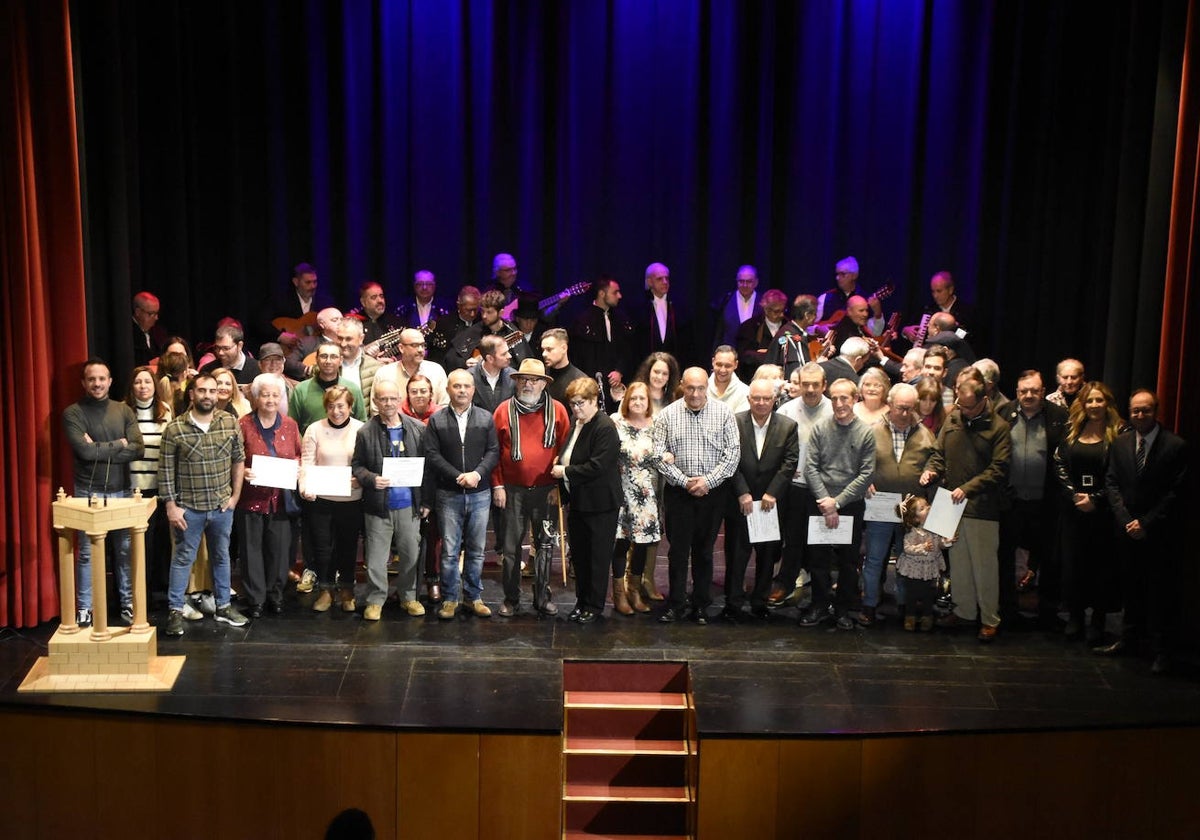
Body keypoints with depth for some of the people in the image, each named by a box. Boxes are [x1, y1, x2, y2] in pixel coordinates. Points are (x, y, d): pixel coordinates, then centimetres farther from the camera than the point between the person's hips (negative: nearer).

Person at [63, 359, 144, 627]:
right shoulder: (73, 413, -4)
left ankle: (129, 604, 20)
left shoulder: (124, 411, 5)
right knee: (87, 552, 4)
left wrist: (99, 449, -14)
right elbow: (84, 450, -18)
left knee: (126, 550, 9)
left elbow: (138, 450, -7)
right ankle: (84, 608, 14)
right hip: (88, 492, -3)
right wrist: (119, 445, -9)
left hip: (122, 491, 3)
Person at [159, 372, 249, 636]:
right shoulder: (174, 429, -10)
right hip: (188, 508, -3)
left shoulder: (230, 423, -3)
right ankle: (175, 610, 16)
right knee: (183, 558, 7)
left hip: (222, 506, 3)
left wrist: (235, 496, 1)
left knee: (221, 556, 15)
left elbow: (238, 460, 4)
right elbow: (166, 471, -7)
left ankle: (223, 606, 28)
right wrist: (171, 506, -9)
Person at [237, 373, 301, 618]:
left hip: (280, 498, 2)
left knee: (279, 547, 7)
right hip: (251, 497, -2)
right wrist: (242, 472, -19)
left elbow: (299, 455, 15)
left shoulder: (289, 424, 6)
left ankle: (275, 594, 23)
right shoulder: (244, 425, -3)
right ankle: (255, 599, 15)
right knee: (252, 549, 4)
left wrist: (296, 467, -5)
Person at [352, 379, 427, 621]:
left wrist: (426, 501, 4)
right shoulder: (365, 432, -4)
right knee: (376, 557, 3)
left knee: (410, 554, 11)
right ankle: (375, 599, 17)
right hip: (378, 505, -2)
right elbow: (356, 465, 1)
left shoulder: (418, 429, 2)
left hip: (409, 504, 2)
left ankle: (408, 596, 28)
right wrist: (372, 479, -19)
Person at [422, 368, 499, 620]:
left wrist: (478, 473, -15)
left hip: (480, 493, 1)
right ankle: (449, 599, 12)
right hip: (449, 494, -1)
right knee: (450, 550, 2)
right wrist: (458, 477, -14)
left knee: (476, 549, 9)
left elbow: (493, 452, 1)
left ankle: (473, 596, 20)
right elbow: (432, 455, -5)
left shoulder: (486, 419, 5)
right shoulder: (436, 421, 1)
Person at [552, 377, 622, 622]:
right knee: (578, 556, 15)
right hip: (577, 501, 8)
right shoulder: (575, 423, 9)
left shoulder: (605, 427, -17)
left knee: (598, 558, 4)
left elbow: (597, 466, -24)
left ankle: (594, 606, 15)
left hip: (599, 504, -8)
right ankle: (581, 601, 27)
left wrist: (566, 472, -16)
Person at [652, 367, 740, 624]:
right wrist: (684, 481, -11)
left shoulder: (723, 413, 0)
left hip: (713, 491, 0)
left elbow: (732, 453, -3)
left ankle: (701, 606, 17)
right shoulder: (667, 415, 0)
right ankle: (675, 605, 12)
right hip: (678, 491, 0)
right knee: (678, 549, 3)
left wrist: (708, 480, -11)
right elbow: (659, 455, -3)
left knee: (704, 550, 8)